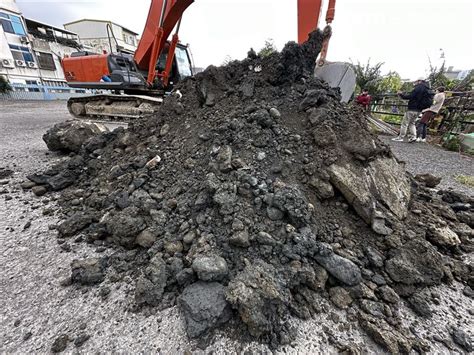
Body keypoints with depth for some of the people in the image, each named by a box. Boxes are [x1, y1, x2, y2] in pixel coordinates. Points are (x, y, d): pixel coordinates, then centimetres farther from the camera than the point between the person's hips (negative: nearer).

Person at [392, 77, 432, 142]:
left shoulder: (419, 88, -11)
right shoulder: (427, 90, 18)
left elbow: (410, 96, -19)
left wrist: (401, 94, -8)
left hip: (412, 109, -9)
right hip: (419, 110, 9)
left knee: (405, 123, -5)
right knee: (411, 123, 17)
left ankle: (401, 137, -5)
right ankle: (413, 136, 8)